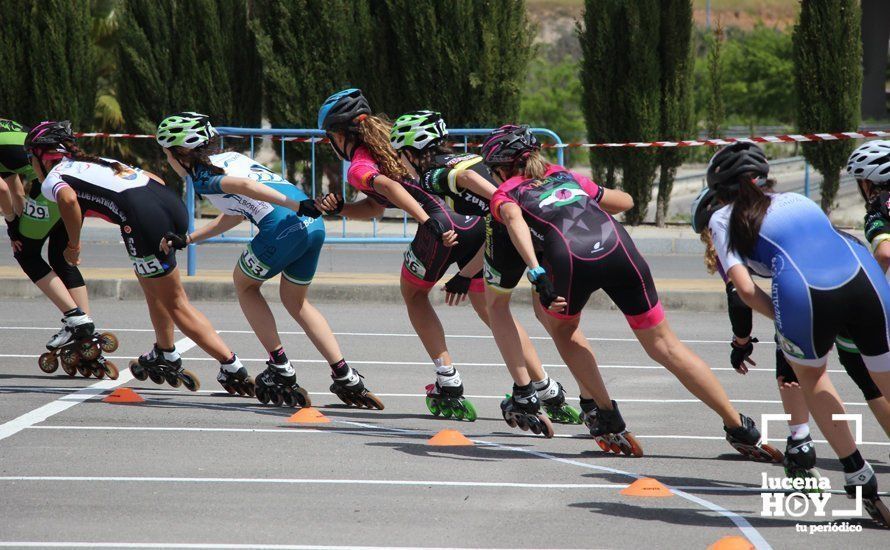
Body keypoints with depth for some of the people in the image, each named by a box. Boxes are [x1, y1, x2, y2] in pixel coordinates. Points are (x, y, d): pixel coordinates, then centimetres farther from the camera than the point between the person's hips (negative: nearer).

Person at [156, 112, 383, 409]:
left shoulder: (202, 176, 4)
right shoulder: (230, 157, 30)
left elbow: (243, 185, -16)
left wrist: (295, 205, -24)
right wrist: (187, 239, 39)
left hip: (284, 227, -8)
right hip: (314, 224, 8)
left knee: (244, 285, 21)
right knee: (296, 301, 26)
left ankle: (280, 368, 17)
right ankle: (346, 378, 17)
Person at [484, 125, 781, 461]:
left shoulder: (505, 194, 23)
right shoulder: (566, 177, 35)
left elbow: (515, 220, -3)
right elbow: (624, 201, 46)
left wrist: (536, 272, -16)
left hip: (571, 257, -3)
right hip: (618, 247, 3)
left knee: (562, 326, 30)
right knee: (663, 345, 13)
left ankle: (607, 418, 23)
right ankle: (741, 430, 9)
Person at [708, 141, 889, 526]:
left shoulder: (722, 219, 21)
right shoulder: (798, 200, 35)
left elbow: (745, 289, 8)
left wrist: (786, 323, 18)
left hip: (804, 296, -2)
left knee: (810, 372, 29)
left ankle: (858, 478, 27)